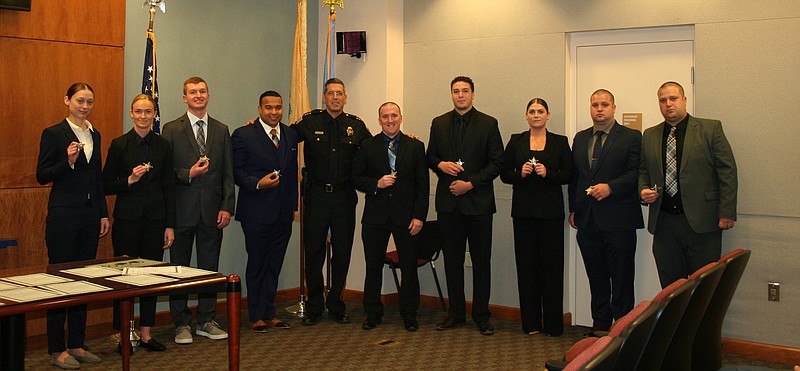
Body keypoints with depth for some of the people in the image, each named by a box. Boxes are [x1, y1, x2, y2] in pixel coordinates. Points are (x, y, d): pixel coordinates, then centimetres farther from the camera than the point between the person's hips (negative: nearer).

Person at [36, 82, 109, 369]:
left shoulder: (94, 135, 13)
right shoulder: (53, 133, -5)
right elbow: (42, 176, -7)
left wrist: (103, 214, 13)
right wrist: (68, 161, -23)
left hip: (90, 215, 6)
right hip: (63, 216, -6)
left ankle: (76, 345, 17)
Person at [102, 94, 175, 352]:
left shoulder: (163, 146, 6)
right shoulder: (119, 145, 0)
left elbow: (169, 187, 6)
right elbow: (107, 185, 2)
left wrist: (170, 225, 2)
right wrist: (129, 180, -17)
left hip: (155, 218, 2)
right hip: (127, 218, -2)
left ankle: (146, 334, 15)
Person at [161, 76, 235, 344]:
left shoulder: (221, 130, 10)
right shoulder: (171, 130, 1)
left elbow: (228, 173, 7)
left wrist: (227, 207, -1)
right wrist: (188, 174, -17)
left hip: (212, 209, 2)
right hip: (182, 210, -2)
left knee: (210, 267, 8)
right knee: (179, 269, 5)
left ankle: (207, 321, 19)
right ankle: (182, 324, 15)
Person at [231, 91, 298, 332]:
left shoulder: (291, 135, 11)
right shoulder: (243, 135, -6)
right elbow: (236, 171, -6)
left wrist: (293, 204, 14)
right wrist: (257, 183, -21)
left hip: (283, 213, 5)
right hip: (256, 212, -5)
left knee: (274, 265, 11)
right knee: (256, 265, 4)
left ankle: (269, 313, 21)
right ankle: (256, 317, 14)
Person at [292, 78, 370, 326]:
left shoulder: (356, 126, 7)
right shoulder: (309, 122, 2)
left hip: (344, 197, 2)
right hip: (317, 196, -1)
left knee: (342, 254, 7)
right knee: (314, 253, 4)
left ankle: (336, 305, 22)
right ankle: (314, 307, 17)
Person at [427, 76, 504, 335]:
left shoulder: (488, 124, -1)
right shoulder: (439, 124, 10)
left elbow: (497, 163, -4)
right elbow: (430, 156, 17)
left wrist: (470, 183, -12)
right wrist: (440, 164, -6)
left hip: (478, 201, -3)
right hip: (449, 202, 3)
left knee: (481, 261, 2)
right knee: (452, 259, 9)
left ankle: (481, 315, 12)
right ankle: (456, 313, 19)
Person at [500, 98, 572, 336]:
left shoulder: (560, 142, 6)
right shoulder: (516, 141, 9)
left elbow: (568, 175, 2)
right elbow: (504, 174, 8)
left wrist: (547, 173, -14)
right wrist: (520, 173, -11)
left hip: (551, 211, -1)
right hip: (524, 210, 1)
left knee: (552, 265, -2)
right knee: (526, 265, 3)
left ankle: (553, 324, 6)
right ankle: (531, 322, 12)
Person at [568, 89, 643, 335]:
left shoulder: (631, 137, -1)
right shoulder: (580, 138, 16)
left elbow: (636, 173, -8)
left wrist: (610, 187, -20)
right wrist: (573, 209, 12)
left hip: (618, 220, -5)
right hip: (587, 220, 5)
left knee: (621, 279, 0)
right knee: (596, 278, 12)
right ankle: (600, 324, 22)